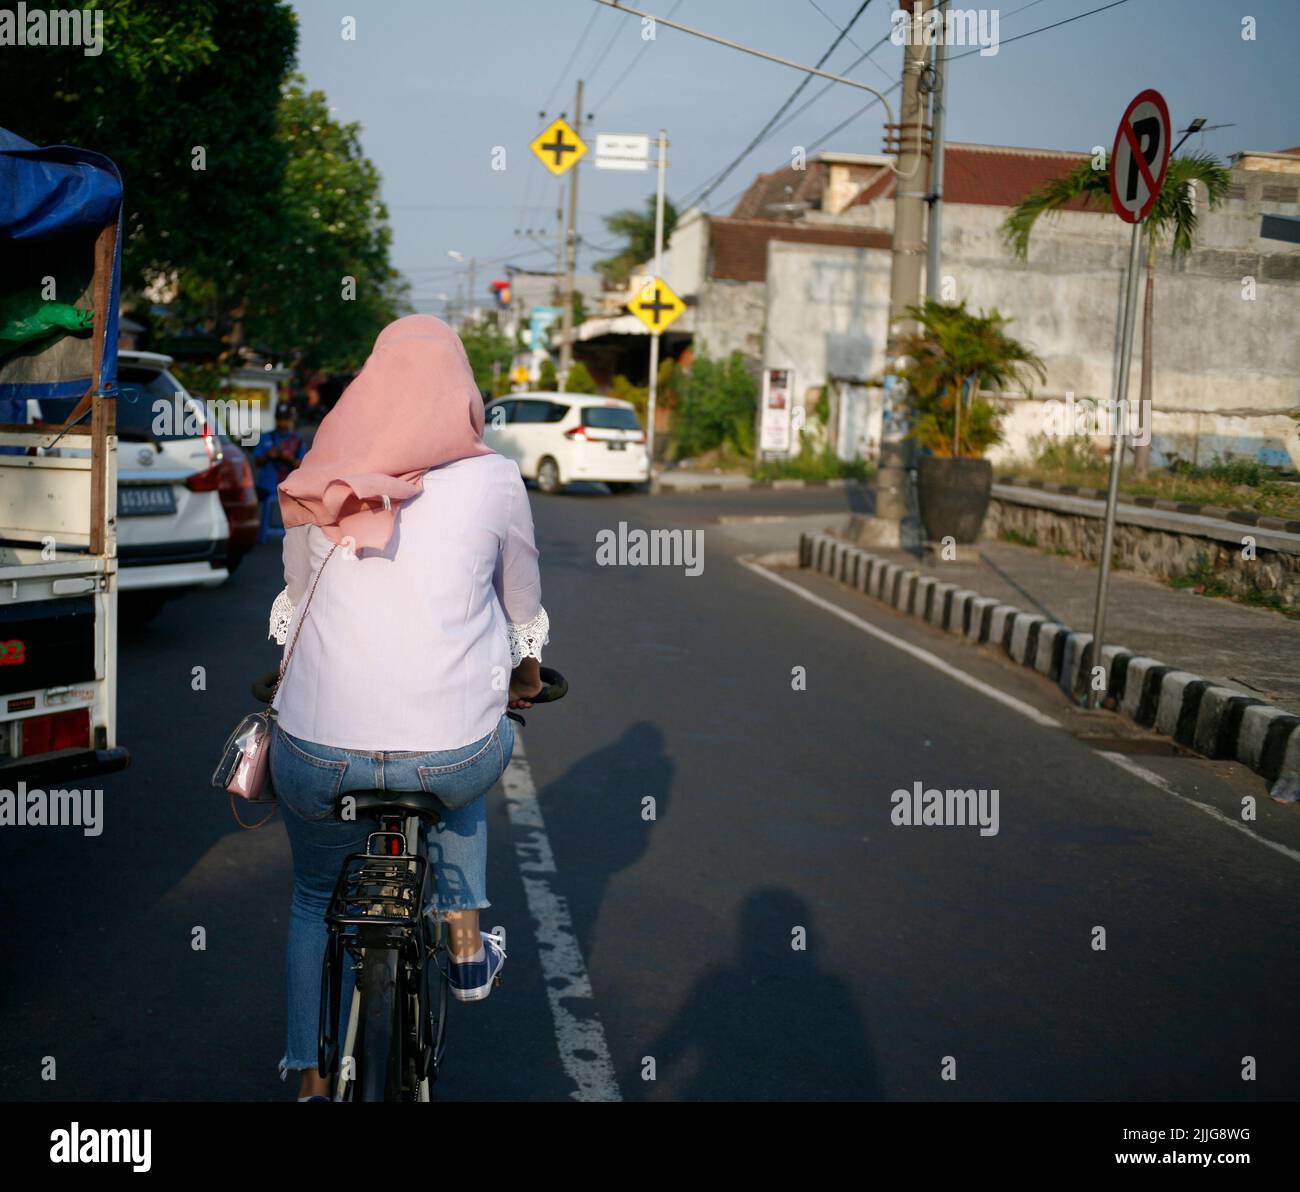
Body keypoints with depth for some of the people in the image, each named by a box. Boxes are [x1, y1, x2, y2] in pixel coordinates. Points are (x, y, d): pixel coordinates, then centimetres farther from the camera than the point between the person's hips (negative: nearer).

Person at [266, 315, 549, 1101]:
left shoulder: (320, 483, 8)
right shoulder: (493, 478, 2)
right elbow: (522, 601, 16)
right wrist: (527, 670, 37)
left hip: (318, 750, 1)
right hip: (451, 753, -1)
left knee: (316, 899, 29)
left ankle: (311, 1079, 35)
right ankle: (467, 943, 31)